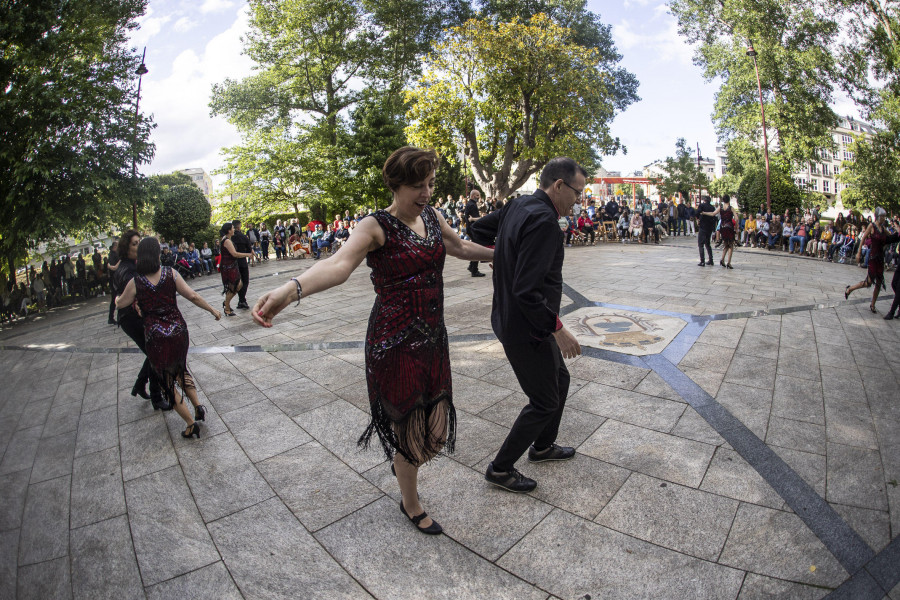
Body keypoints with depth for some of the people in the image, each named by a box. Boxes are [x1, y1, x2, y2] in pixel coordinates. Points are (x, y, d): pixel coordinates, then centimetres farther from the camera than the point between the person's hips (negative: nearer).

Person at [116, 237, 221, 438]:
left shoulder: (135, 283, -6)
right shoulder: (170, 273, -5)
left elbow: (120, 304, 11)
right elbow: (192, 296, -6)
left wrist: (117, 298, 34)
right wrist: (212, 310, 7)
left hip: (156, 337, -2)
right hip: (179, 331, 2)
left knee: (167, 381, 11)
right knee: (181, 370, 28)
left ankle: (191, 424, 11)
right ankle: (198, 405, 16)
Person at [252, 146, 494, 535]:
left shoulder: (432, 217, 7)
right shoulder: (376, 226, -15)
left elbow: (461, 248, 25)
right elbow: (339, 263, -33)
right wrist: (291, 290, -53)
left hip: (433, 340, 7)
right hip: (395, 344, -6)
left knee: (438, 430, 14)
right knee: (409, 433, 9)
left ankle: (404, 462, 51)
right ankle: (410, 504, 40)